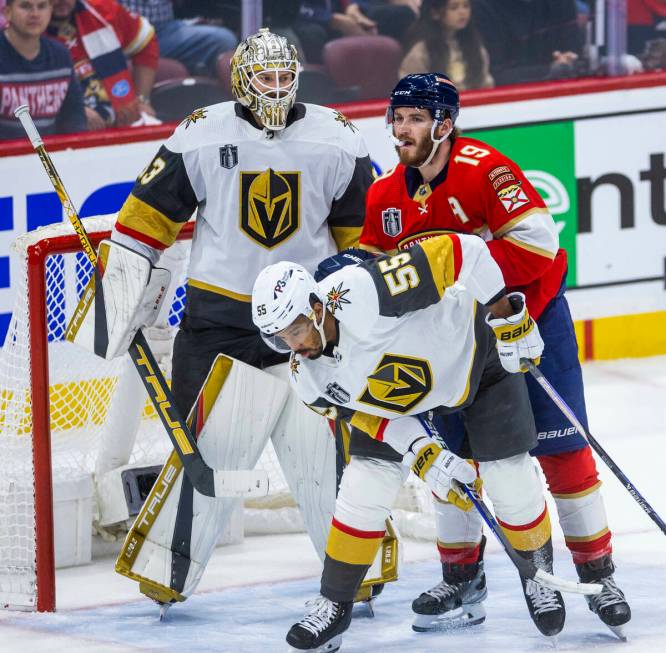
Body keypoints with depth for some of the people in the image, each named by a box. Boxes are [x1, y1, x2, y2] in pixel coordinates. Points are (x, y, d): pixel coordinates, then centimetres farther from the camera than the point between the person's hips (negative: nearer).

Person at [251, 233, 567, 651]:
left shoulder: (362, 293, -42)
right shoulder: (308, 378, -18)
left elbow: (462, 252, -40)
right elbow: (370, 414, -7)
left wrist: (508, 316, -34)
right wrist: (422, 455, -20)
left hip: (476, 349, -4)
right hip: (394, 396, 4)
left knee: (512, 482, -3)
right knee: (364, 488, -6)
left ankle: (539, 573, 24)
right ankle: (334, 606, 8)